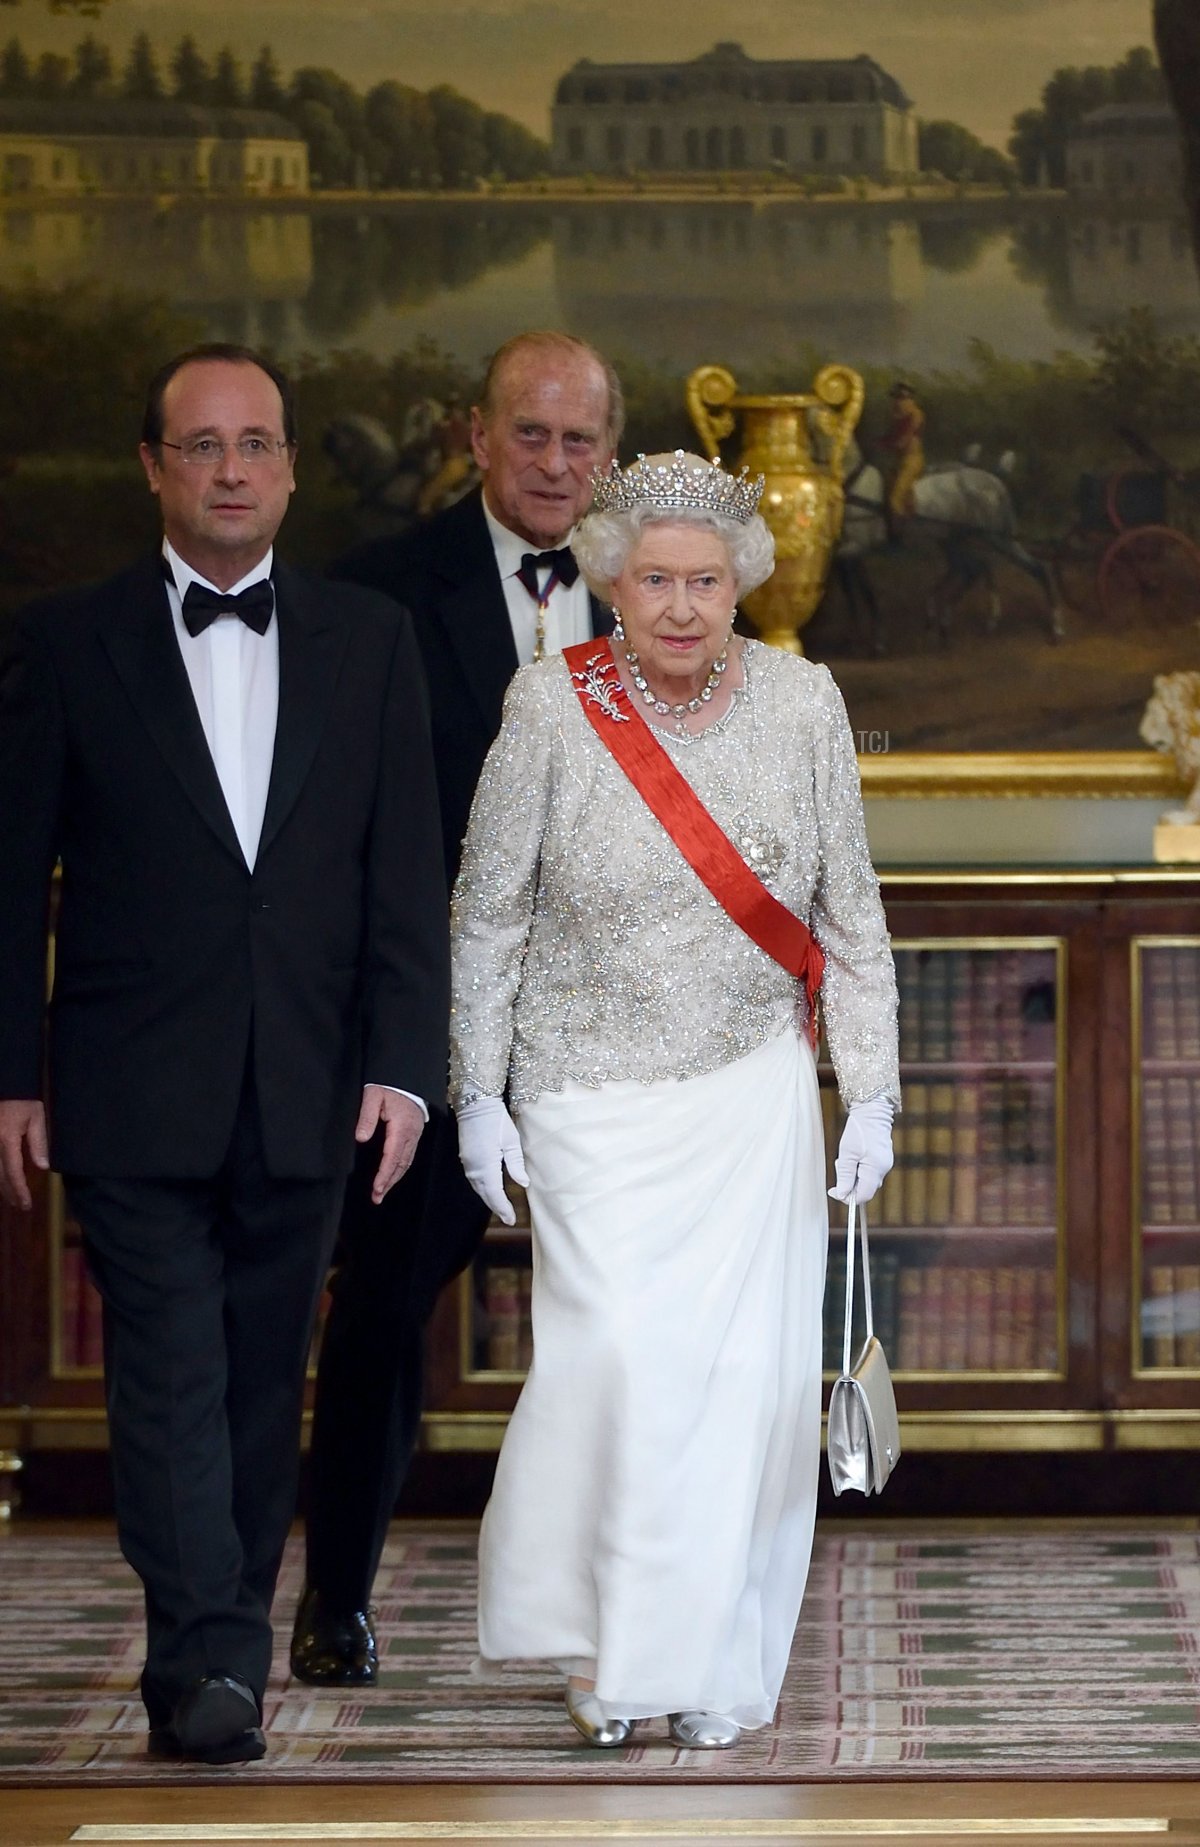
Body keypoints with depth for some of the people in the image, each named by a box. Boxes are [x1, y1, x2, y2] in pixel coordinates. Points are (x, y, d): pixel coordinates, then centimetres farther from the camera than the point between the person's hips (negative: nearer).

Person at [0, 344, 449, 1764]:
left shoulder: (368, 644, 9)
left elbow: (407, 874, 7)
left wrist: (404, 1062, -2)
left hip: (303, 1097, 3)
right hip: (134, 1097, -2)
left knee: (263, 1384, 7)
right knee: (169, 1375, -9)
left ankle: (223, 1647, 17)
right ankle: (207, 1667, -14)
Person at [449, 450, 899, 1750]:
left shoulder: (801, 705, -3)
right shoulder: (551, 707, -9)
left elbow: (849, 917, 4)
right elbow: (486, 916, -1)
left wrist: (871, 1095, 2)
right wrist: (478, 1096, -2)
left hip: (754, 1096, 2)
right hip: (595, 1097, -2)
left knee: (743, 1371, -1)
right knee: (617, 1359, -12)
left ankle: (713, 1658, 13)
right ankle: (598, 1638, 8)